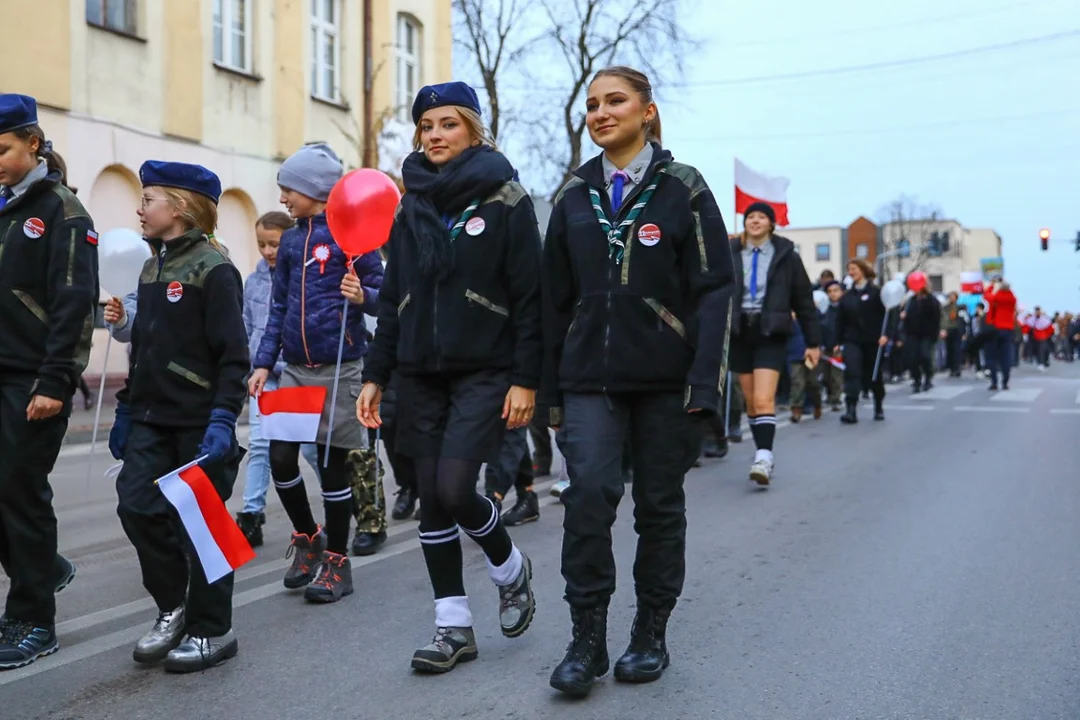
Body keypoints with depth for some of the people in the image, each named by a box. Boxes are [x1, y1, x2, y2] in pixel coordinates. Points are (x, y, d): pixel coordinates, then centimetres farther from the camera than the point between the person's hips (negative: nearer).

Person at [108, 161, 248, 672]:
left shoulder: (213, 267, -11)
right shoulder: (153, 267, 14)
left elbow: (232, 353, -16)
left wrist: (223, 418, -22)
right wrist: (126, 408, 19)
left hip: (199, 420, -7)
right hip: (152, 417, 7)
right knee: (137, 507, -1)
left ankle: (211, 630, 14)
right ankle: (173, 608, 18)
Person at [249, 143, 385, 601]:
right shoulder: (290, 242, 11)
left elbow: (382, 293, -6)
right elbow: (279, 308, 14)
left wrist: (363, 296, -28)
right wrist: (264, 364, 9)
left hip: (339, 369, -5)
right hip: (295, 368, 5)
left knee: (333, 464, 2)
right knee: (280, 457, 1)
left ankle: (337, 562, 16)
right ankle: (307, 537, 26)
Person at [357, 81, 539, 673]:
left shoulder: (504, 200, -4)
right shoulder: (412, 207, 11)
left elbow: (530, 296, -8)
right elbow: (393, 299, 14)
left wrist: (526, 378, -13)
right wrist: (375, 374, 9)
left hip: (484, 370, -5)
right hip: (420, 374, 5)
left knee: (454, 489, -15)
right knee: (432, 499, 4)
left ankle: (510, 568, 16)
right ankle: (454, 627, 15)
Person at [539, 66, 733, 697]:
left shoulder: (683, 190, 0)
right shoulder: (574, 199, 11)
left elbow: (715, 290, -5)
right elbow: (556, 299, 14)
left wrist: (704, 384, -13)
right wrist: (551, 389, 11)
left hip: (664, 378, -2)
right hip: (590, 378, 2)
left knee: (660, 505, 6)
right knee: (589, 495, -12)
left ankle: (651, 635, 21)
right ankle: (588, 641, -2)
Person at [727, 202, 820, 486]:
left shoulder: (786, 256, 3)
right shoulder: (730, 254, 6)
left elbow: (804, 300, 6)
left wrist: (813, 342, 6)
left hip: (771, 334, -3)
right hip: (739, 332, 3)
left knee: (764, 399, -16)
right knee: (751, 401, 9)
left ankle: (764, 457, -20)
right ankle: (763, 454, 21)